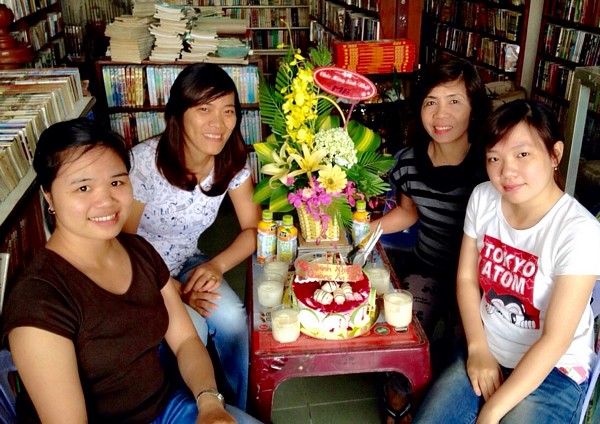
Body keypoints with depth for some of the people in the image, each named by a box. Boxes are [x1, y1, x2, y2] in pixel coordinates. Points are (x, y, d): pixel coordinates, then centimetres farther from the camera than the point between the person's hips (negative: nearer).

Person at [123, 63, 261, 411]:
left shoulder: (233, 162, -13)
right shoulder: (145, 162, -25)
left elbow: (253, 229, -5)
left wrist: (217, 265, -23)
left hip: (187, 265, 4)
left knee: (233, 317, -21)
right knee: (192, 328, -26)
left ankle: (238, 410, 5)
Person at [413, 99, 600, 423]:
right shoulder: (483, 199, -8)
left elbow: (555, 340, -20)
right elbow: (466, 278, 2)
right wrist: (478, 348, -8)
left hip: (552, 371, -3)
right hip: (485, 351, 4)